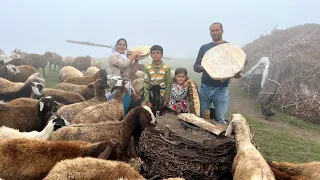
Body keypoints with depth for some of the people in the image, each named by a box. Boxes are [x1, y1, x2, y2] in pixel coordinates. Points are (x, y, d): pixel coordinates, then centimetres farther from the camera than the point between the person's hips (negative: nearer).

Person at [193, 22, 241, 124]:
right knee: (200, 117, 4)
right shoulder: (204, 48, 12)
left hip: (221, 89, -2)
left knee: (221, 121, -4)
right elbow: (196, 67, 10)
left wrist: (237, 74, -19)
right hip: (205, 87, 2)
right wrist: (201, 67, -13)